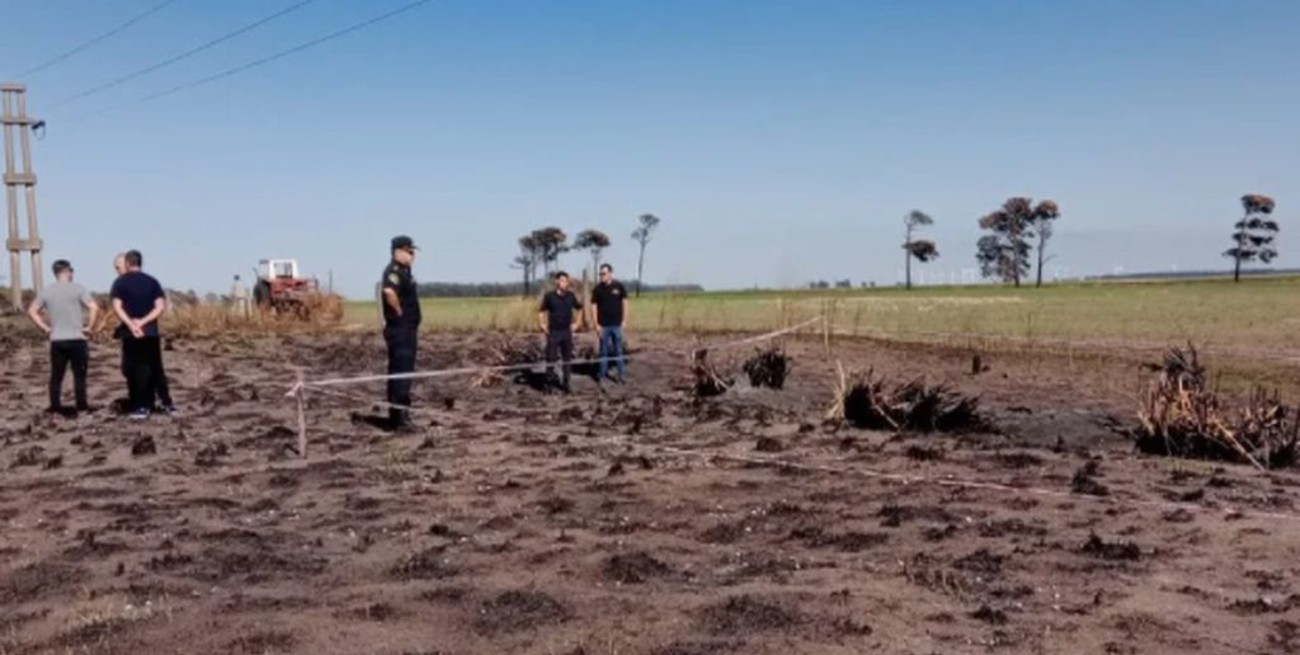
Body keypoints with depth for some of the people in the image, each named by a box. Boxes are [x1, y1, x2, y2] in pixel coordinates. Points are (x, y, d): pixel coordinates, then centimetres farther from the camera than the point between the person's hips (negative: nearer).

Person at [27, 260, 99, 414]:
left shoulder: (46, 291, 6)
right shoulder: (77, 288, -7)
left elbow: (32, 311, 11)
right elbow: (94, 308, -17)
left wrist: (45, 328, 11)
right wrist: (89, 327, -6)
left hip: (56, 340, 4)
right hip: (77, 339, -4)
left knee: (56, 376, 10)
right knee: (79, 375, 2)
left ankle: (55, 408, 12)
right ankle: (82, 407, 3)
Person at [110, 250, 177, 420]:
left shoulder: (120, 282, 0)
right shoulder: (152, 281, 7)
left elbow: (117, 307, -11)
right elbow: (161, 306, -4)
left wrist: (131, 325, -14)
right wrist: (143, 321, -9)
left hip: (131, 334, -3)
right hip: (151, 332, 3)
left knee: (135, 370, 4)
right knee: (155, 368, 12)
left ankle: (141, 407, 4)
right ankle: (167, 404, 11)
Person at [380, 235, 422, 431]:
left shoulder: (404, 271, 17)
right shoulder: (394, 271, -15)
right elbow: (389, 291, -34)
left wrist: (413, 325, 22)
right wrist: (399, 312, -21)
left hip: (408, 329, 10)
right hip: (399, 329, -10)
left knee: (403, 373, 14)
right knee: (400, 373, -9)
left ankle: (398, 415, 21)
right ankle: (400, 417, -8)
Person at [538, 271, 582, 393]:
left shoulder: (571, 296, 0)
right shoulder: (549, 296, -8)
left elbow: (579, 309, 16)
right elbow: (541, 311, 3)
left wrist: (576, 323, 9)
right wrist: (542, 325, -6)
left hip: (567, 332, 3)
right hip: (553, 332, -3)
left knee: (567, 359, 8)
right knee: (551, 358, 0)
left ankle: (565, 383, 17)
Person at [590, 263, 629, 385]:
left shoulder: (619, 286, -3)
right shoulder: (597, 289, -4)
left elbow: (624, 302, 4)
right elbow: (594, 306, -2)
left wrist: (624, 320, 0)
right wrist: (596, 325, -6)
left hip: (617, 324, 0)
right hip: (603, 326, 0)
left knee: (618, 351, 7)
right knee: (604, 351, 6)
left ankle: (622, 375, 13)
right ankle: (602, 375, 12)